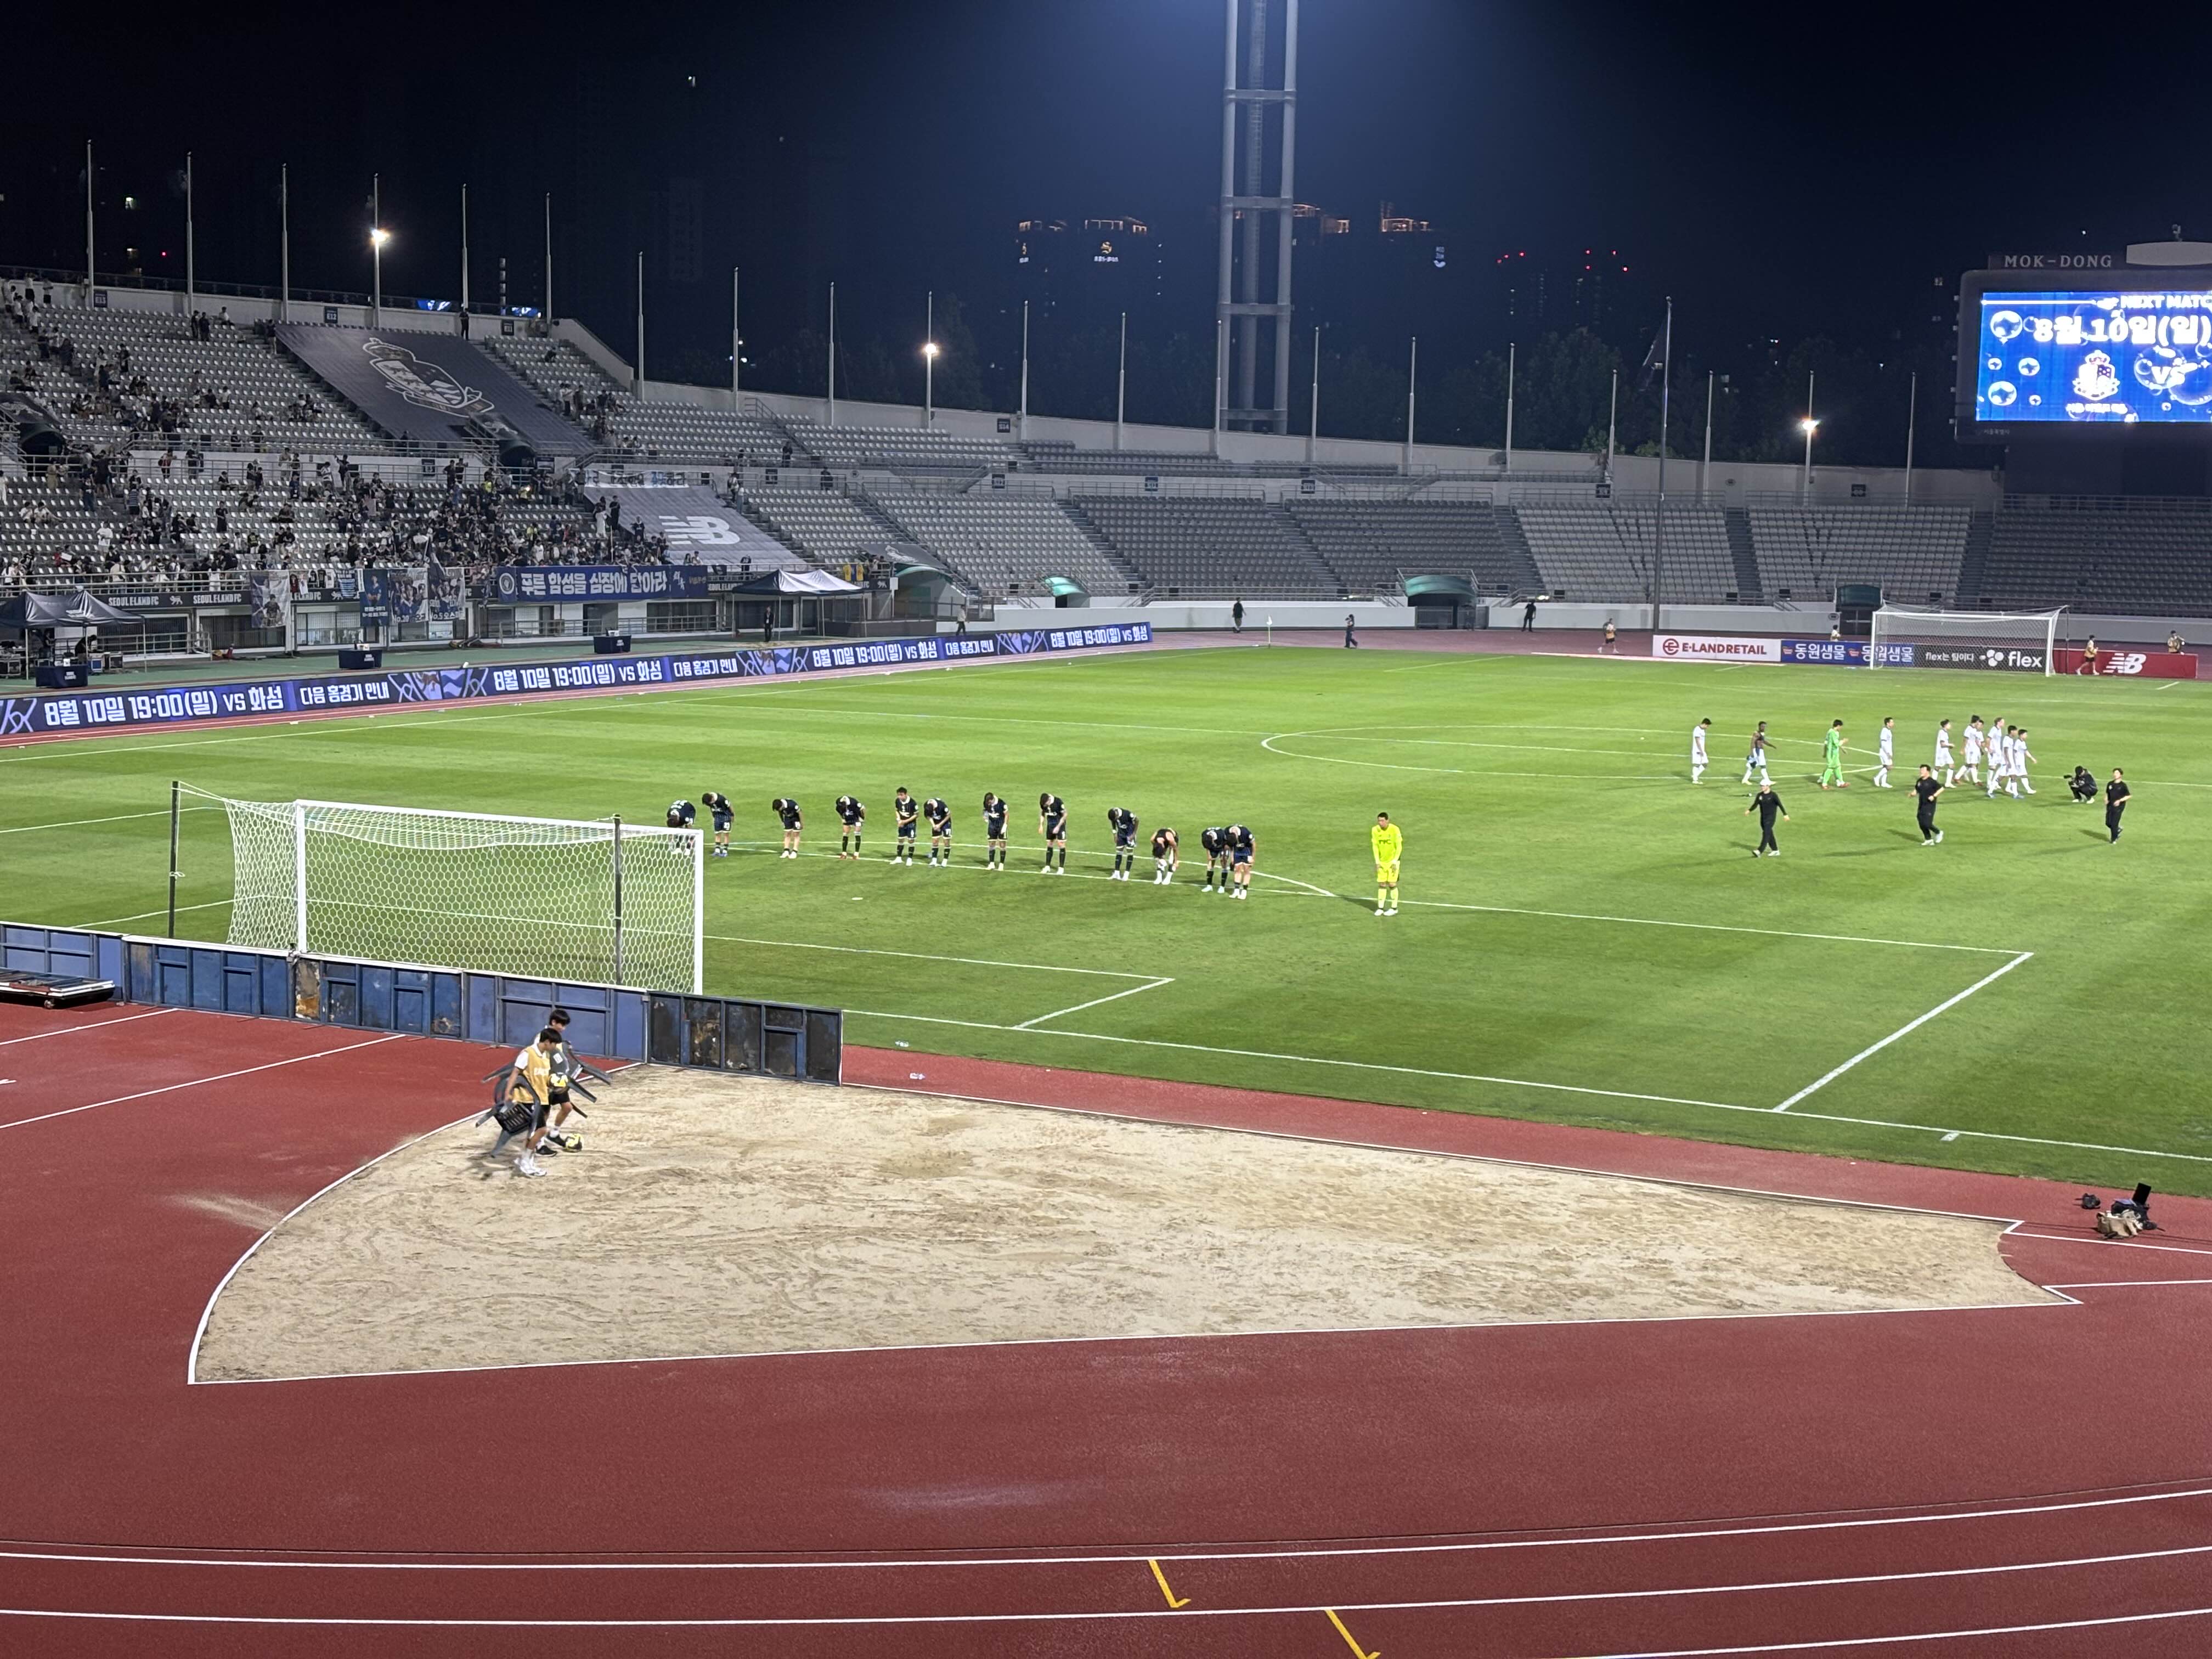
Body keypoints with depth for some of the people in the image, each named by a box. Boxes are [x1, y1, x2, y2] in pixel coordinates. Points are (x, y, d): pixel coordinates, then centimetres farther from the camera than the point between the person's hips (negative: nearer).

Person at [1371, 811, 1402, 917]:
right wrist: (1377, 862, -3)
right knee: (1382, 884, 3)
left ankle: (1394, 908, 7)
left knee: (1392, 884, -5)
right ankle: (1380, 908, 10)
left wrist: (1394, 862, -15)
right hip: (1382, 861, 3)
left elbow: (1399, 847, -11)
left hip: (1393, 861, -3)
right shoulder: (1375, 830, -6)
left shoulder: (1395, 830, -17)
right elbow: (1375, 846, 2)